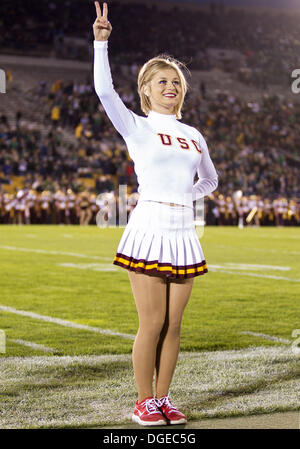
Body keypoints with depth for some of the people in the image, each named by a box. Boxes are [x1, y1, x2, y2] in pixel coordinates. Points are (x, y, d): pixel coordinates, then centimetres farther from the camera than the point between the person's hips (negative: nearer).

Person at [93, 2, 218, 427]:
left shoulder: (193, 135, 15)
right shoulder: (137, 128, 1)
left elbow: (210, 180, 29)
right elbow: (104, 90, -14)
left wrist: (186, 194, 10)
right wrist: (101, 42, -21)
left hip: (183, 233, 5)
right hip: (149, 228, -5)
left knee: (172, 325, 7)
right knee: (152, 323, -3)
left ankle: (163, 399, 18)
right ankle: (144, 402, 10)